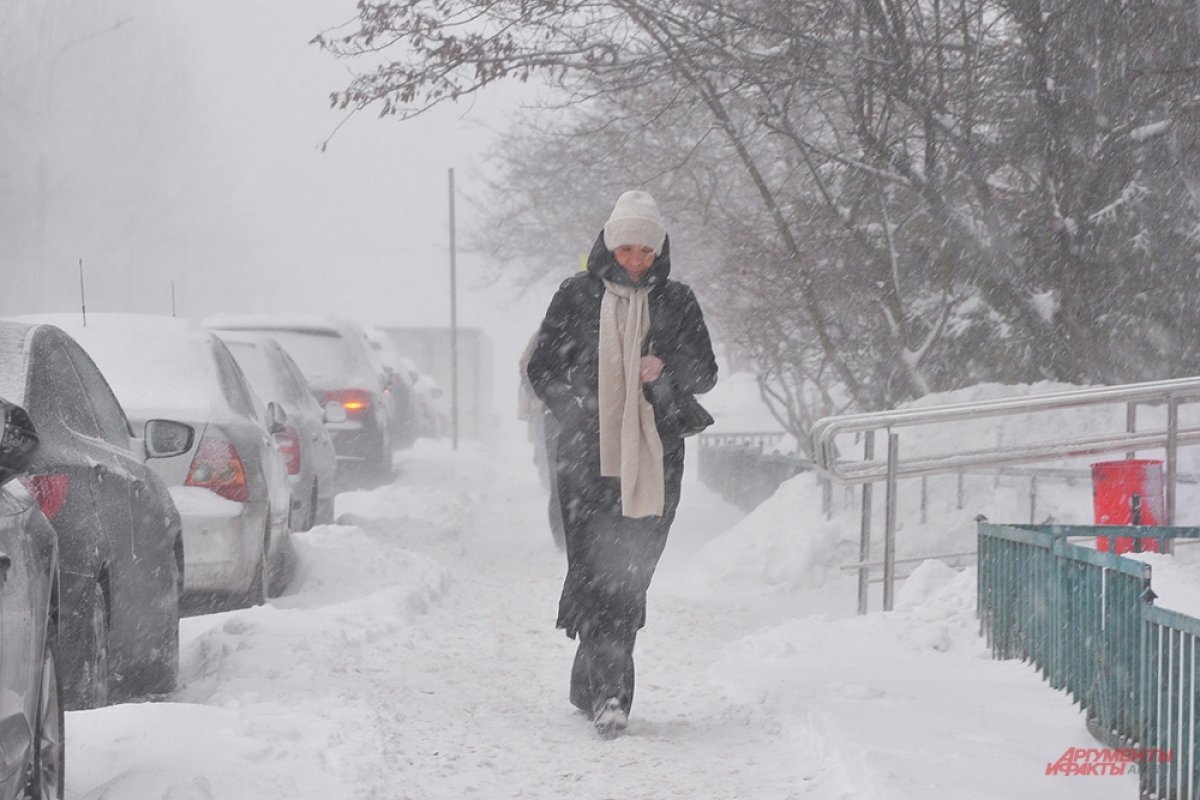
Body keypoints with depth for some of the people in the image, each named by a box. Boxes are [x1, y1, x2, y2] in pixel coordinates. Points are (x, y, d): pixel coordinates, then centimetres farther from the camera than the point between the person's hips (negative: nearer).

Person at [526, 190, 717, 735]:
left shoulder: (676, 302, 9)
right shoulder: (577, 296, 6)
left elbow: (706, 373, 13)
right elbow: (542, 369, 10)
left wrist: (668, 368, -8)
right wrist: (576, 414, -5)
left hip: (654, 457, 2)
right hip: (587, 455, -2)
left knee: (631, 572, 0)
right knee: (598, 568, -12)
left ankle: (590, 681, 11)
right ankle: (609, 690, -16)